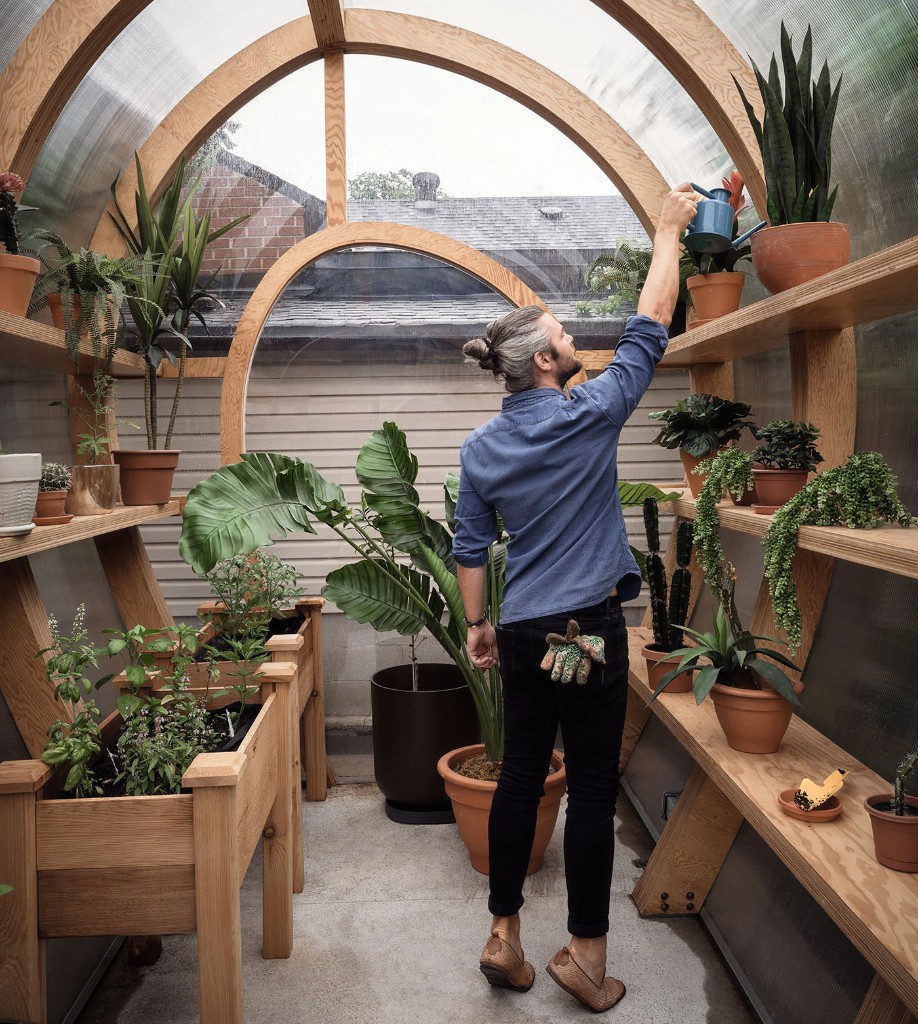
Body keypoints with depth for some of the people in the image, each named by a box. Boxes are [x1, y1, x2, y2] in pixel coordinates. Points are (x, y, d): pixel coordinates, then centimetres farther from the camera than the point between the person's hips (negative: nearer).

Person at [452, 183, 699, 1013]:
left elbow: (470, 548, 6)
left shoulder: (481, 447, 3)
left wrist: (477, 625, 17)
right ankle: (585, 951, 17)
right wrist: (667, 235, 13)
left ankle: (505, 935, 24)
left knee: (521, 775, 14)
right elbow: (651, 327, 1)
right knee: (594, 786, 5)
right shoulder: (591, 415, -10)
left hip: (524, 632, 5)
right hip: (591, 628, -5)